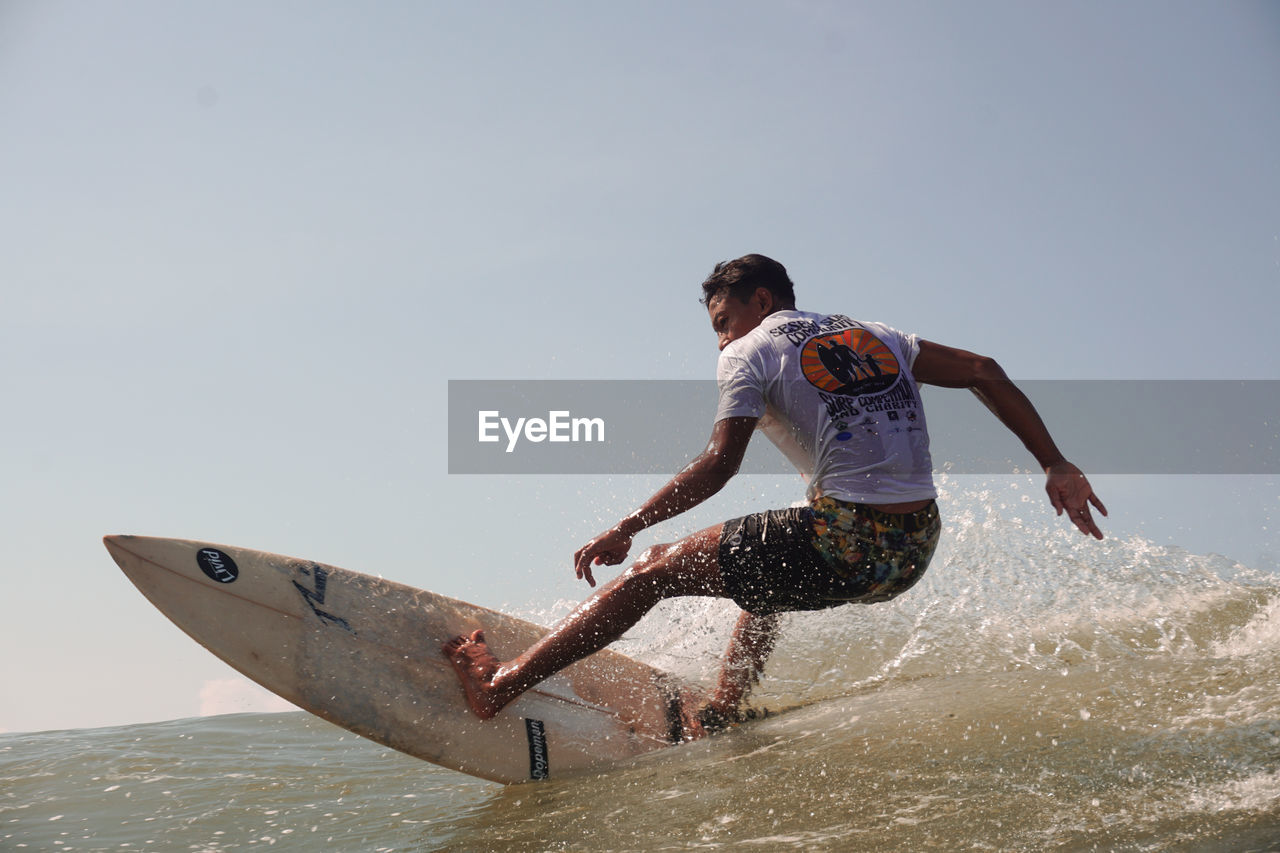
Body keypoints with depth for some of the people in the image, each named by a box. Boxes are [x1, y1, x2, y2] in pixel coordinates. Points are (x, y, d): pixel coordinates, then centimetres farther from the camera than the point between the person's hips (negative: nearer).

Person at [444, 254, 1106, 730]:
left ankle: (502, 684, 3)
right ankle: (723, 715, 34)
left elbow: (720, 464, -11)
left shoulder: (751, 353, 2)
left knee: (653, 573, 3)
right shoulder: (873, 336, 20)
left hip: (845, 547, -7)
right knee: (763, 574, 35)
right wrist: (1055, 465, 12)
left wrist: (627, 530, -6)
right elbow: (982, 372, 13)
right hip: (915, 551, 7)